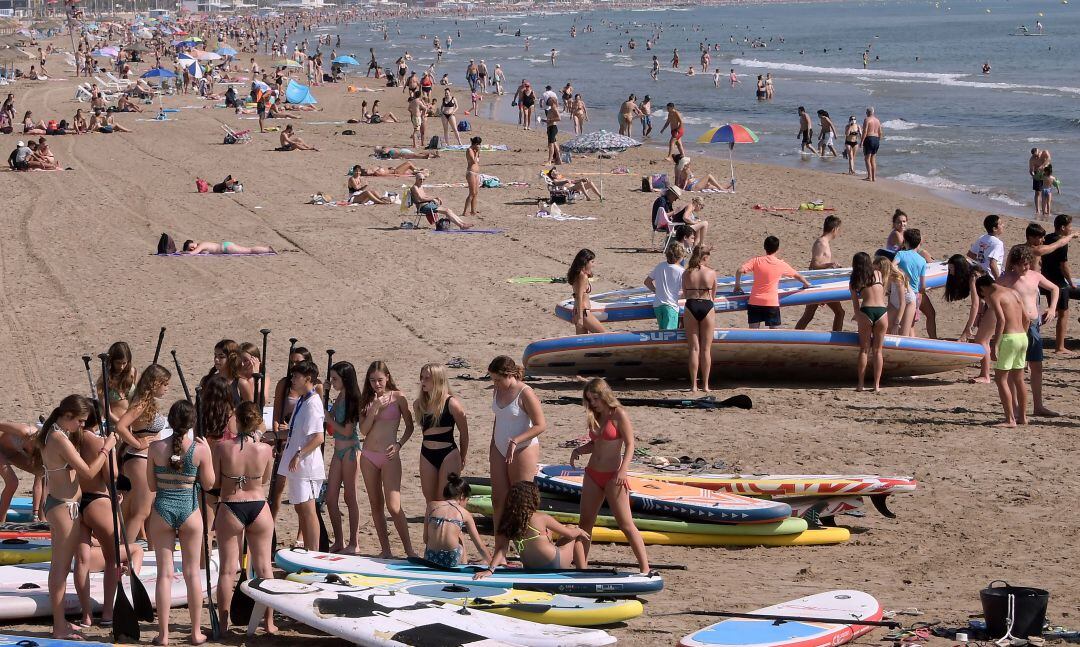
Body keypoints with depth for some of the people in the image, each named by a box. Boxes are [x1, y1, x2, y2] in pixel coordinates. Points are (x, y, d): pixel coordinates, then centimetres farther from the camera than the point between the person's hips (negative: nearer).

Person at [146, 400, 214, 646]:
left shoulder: (156, 448, -6)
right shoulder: (200, 449, -9)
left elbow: (151, 485, 1)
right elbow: (208, 484, 2)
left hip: (162, 509, 0)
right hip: (189, 509, 0)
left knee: (165, 572, 5)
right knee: (192, 572, 9)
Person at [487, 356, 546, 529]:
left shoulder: (525, 393, -18)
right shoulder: (498, 390, 5)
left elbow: (540, 425, -19)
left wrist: (515, 441, -26)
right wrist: (492, 445, 20)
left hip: (523, 450, -8)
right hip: (500, 450, 8)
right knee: (498, 498, 6)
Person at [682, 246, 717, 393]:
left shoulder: (686, 273, 1)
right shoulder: (711, 273, -1)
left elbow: (685, 293, 11)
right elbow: (713, 295, 10)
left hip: (691, 307, 1)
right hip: (707, 307, -1)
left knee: (694, 348, 5)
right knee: (706, 349, 7)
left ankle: (694, 385, 3)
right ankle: (705, 385, 8)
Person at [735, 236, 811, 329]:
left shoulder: (756, 261, -1)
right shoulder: (781, 265, 1)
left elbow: (740, 271, -11)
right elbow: (797, 275, 18)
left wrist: (737, 285, 6)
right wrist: (806, 284, 38)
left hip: (755, 301, 1)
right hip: (772, 303, -1)